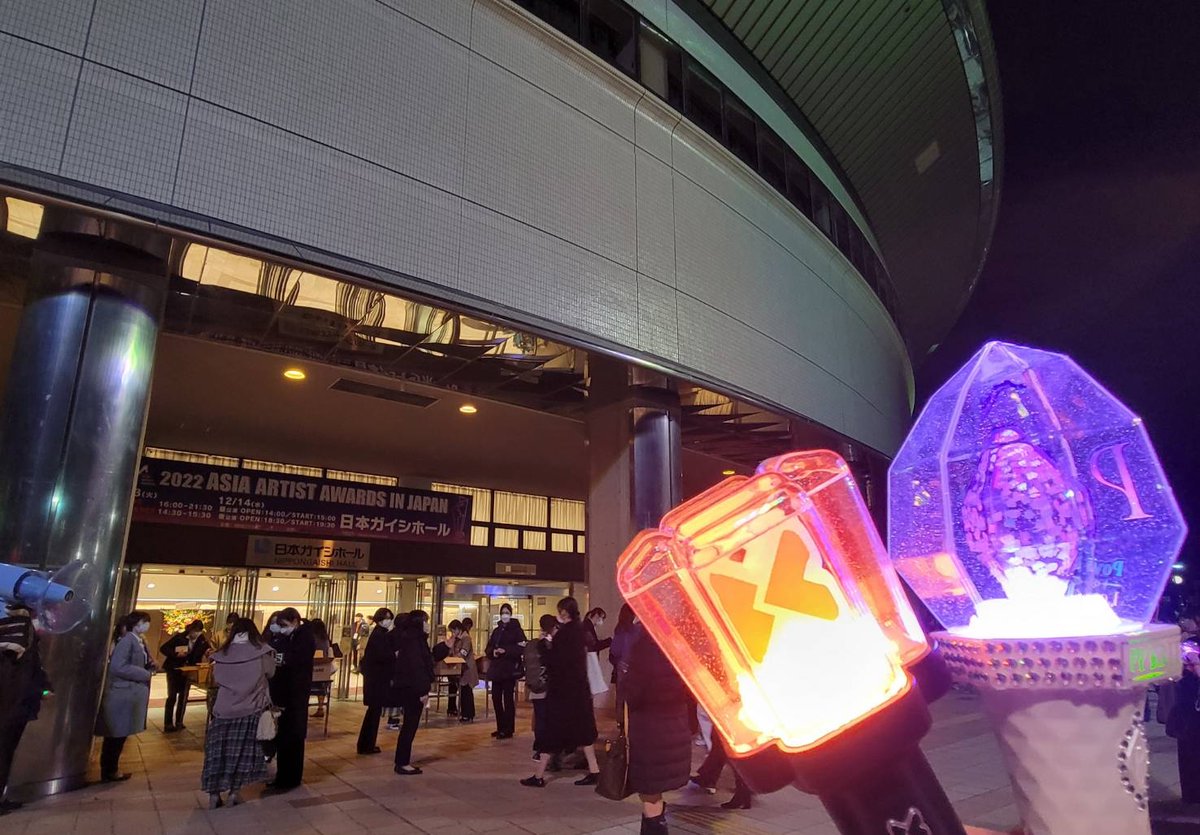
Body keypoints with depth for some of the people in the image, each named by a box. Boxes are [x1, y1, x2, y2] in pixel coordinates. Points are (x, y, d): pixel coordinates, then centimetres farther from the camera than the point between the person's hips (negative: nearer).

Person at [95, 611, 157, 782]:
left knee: (119, 735, 16)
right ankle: (109, 772, 12)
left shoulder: (140, 642, 13)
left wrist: (150, 666, 1)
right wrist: (146, 674, -20)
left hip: (129, 694, 9)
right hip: (121, 694, -9)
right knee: (116, 734, 1)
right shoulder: (127, 640, -17)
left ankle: (111, 769, 25)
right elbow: (118, 667, -25)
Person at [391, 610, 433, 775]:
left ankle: (403, 761, 21)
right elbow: (416, 667, -22)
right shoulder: (413, 640, -17)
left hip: (409, 687, 10)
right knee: (410, 725, -2)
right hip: (412, 688, -10)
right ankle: (402, 763, 5)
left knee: (410, 724, 14)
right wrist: (422, 691, -21)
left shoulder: (414, 639, 13)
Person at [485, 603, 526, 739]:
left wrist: (505, 651, -21)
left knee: (508, 698, -3)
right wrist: (493, 652, -10)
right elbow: (488, 649, 12)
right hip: (496, 669, 6)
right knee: (496, 697, 6)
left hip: (509, 669, -6)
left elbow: (522, 648, -14)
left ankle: (508, 730, 4)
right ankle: (501, 727, 19)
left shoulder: (517, 630, -3)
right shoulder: (496, 631, 15)